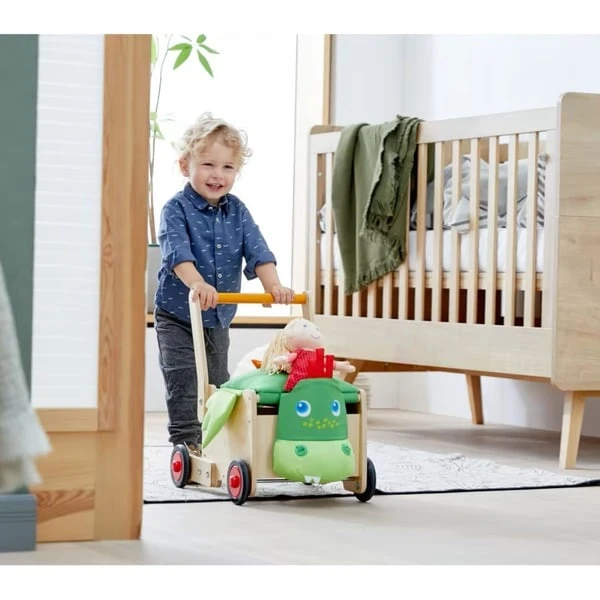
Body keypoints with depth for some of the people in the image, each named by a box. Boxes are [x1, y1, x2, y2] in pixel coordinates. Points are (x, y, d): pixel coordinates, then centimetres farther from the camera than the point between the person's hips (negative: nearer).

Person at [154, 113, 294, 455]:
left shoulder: (237, 211, 1)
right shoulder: (177, 209, -15)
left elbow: (258, 251, -9)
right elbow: (177, 251, -31)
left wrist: (273, 285, -27)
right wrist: (197, 283, -49)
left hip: (219, 318, 5)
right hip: (177, 315, -5)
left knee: (218, 383, 14)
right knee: (184, 383, -10)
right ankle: (186, 442, -5)